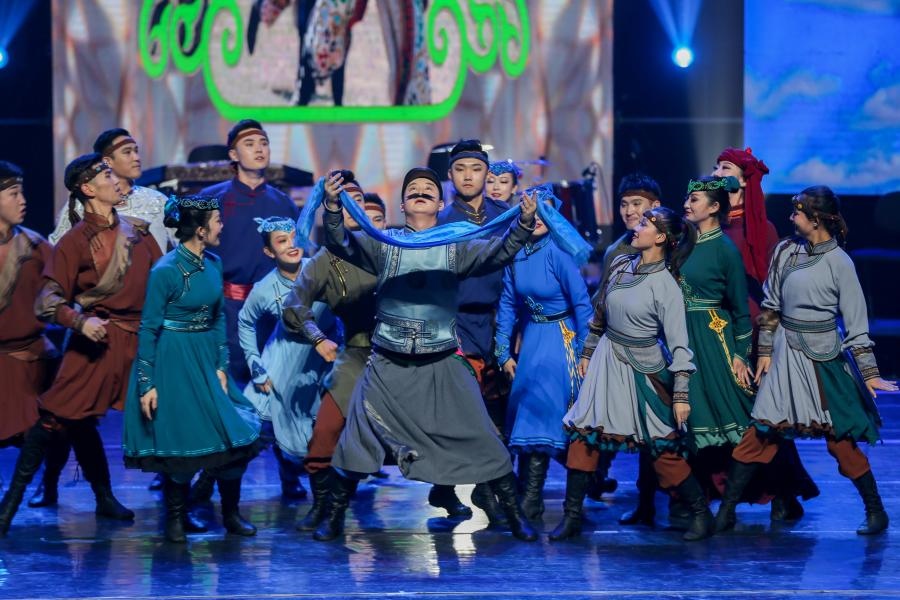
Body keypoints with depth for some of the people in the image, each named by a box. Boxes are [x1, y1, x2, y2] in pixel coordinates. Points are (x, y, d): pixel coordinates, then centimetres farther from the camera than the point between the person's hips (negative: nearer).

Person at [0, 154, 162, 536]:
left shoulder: (137, 230, 12)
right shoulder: (76, 241, -3)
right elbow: (49, 297, -7)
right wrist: (80, 321, -22)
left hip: (139, 340, 5)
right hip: (97, 339, -5)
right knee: (59, 416, -8)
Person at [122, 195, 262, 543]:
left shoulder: (213, 264, 4)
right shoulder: (166, 271, -17)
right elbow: (148, 328, -13)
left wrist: (221, 367, 3)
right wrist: (146, 384, -14)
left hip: (207, 358, 7)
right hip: (173, 362, -7)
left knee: (236, 433, 1)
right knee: (183, 442, -2)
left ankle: (231, 514, 14)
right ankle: (176, 518, 15)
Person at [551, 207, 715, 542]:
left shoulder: (665, 286, -16)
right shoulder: (619, 266, 2)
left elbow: (678, 343, -15)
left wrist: (681, 394, -18)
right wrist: (587, 352, 20)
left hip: (643, 371, -6)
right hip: (606, 361, 6)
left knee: (662, 449, -2)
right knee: (583, 434, 0)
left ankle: (701, 513, 12)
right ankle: (572, 517, 6)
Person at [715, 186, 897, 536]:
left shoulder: (839, 263, -9)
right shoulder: (785, 251, 3)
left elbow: (856, 323, -6)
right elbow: (770, 306, 11)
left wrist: (869, 373, -8)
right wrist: (765, 351, 8)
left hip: (824, 358, -4)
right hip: (786, 353, 4)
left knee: (840, 438, -1)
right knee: (761, 433, 1)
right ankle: (726, 510, 4)